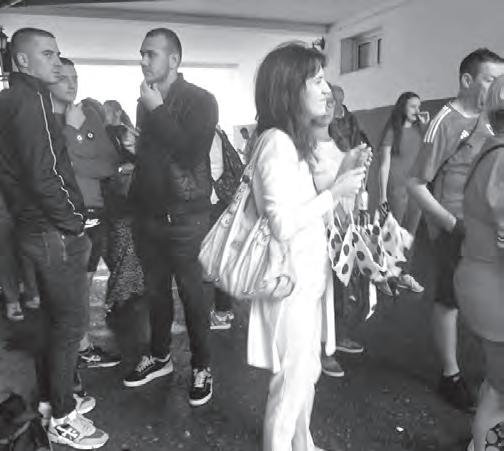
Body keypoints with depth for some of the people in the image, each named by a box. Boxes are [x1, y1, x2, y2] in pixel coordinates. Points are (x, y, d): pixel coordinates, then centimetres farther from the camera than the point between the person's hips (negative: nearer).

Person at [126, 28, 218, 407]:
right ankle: (160, 356, 34)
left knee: (192, 292, 3)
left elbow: (190, 154, -23)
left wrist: (158, 110, -15)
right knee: (155, 289, 15)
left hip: (185, 215, -6)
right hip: (148, 213, 6)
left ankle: (202, 367, 20)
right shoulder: (146, 102, 12)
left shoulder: (200, 101, -8)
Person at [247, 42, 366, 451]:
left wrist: (340, 182, 7)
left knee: (307, 371, 22)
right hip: (291, 278, -10)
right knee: (291, 378, 6)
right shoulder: (277, 141, -19)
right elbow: (283, 224, -26)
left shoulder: (292, 139, 10)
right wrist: (335, 193, -18)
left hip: (308, 274, 10)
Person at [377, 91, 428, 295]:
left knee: (410, 234, 12)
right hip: (397, 189, -5)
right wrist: (383, 194, -10)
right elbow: (384, 164, -7)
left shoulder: (419, 129, 8)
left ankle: (404, 275, 24)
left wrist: (426, 125, -5)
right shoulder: (392, 130, -6)